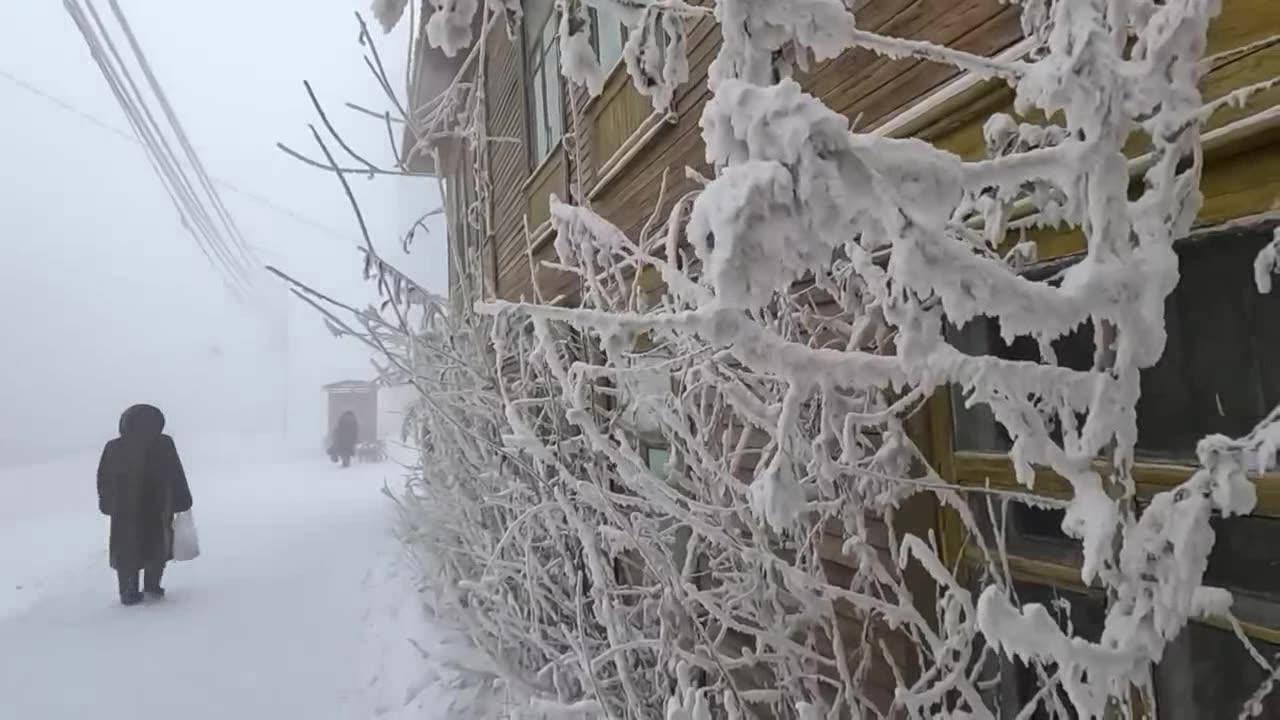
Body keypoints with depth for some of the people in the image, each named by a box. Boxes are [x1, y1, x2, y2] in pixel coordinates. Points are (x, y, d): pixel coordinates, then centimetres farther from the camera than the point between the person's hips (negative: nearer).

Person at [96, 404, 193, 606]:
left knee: (127, 549, 12)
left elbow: (103, 480, 8)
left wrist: (108, 504, 18)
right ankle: (152, 584, 7)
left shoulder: (113, 447, 2)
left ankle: (129, 592, 9)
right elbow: (176, 477, -7)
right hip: (157, 508, -2)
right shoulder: (163, 444, -8)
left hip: (123, 510, 3)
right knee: (158, 545, 14)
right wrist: (182, 502, -1)